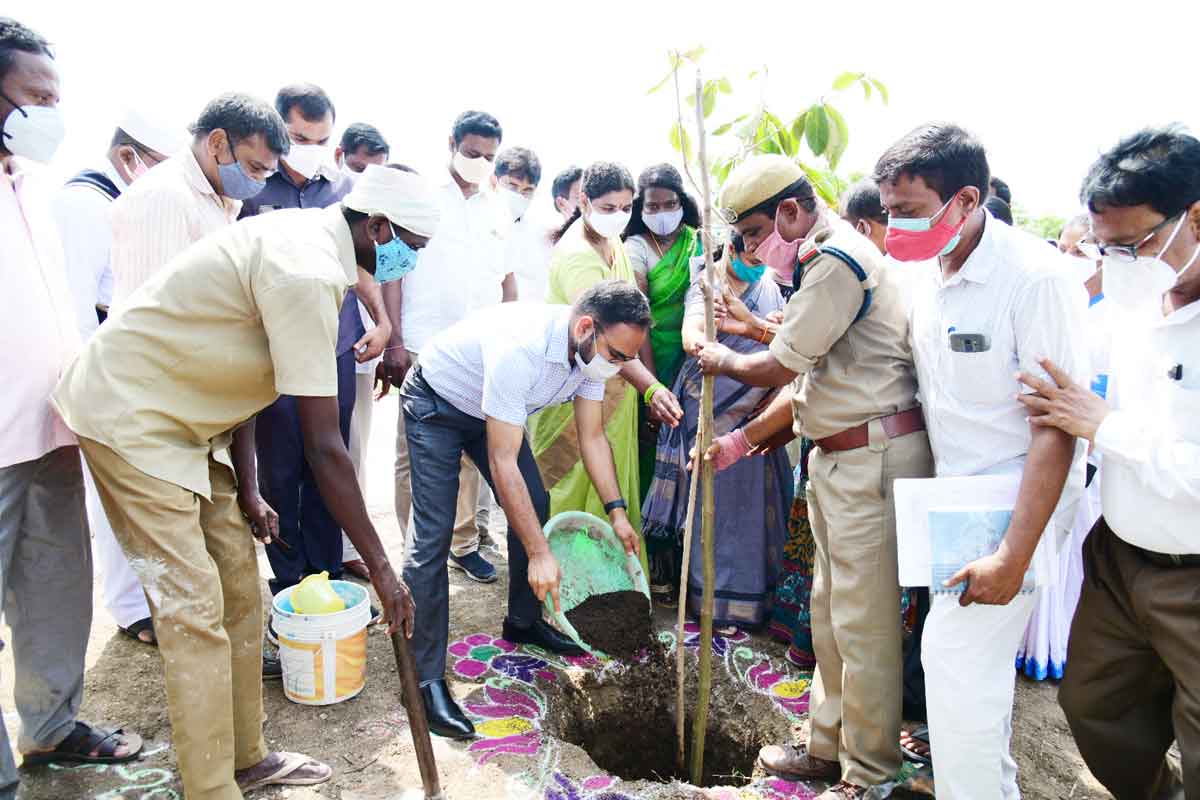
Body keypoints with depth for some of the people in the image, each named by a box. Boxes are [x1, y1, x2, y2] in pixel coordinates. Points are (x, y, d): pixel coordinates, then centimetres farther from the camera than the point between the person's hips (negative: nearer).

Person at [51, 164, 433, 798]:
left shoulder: (303, 237, 4)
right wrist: (380, 567, -20)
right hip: (129, 415, -10)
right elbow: (323, 447, -27)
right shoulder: (309, 272, -27)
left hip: (176, 413, 10)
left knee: (240, 590, 11)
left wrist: (245, 489, 7)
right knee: (194, 612, -8)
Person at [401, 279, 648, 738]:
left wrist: (616, 511, -12)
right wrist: (539, 554, -35)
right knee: (433, 537, -13)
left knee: (535, 506, 7)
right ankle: (426, 677, -5)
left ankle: (523, 621, 28)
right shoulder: (521, 348, -41)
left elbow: (592, 437, -5)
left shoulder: (592, 348, -16)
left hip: (496, 407, 8)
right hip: (436, 404, -8)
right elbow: (503, 463, -38)